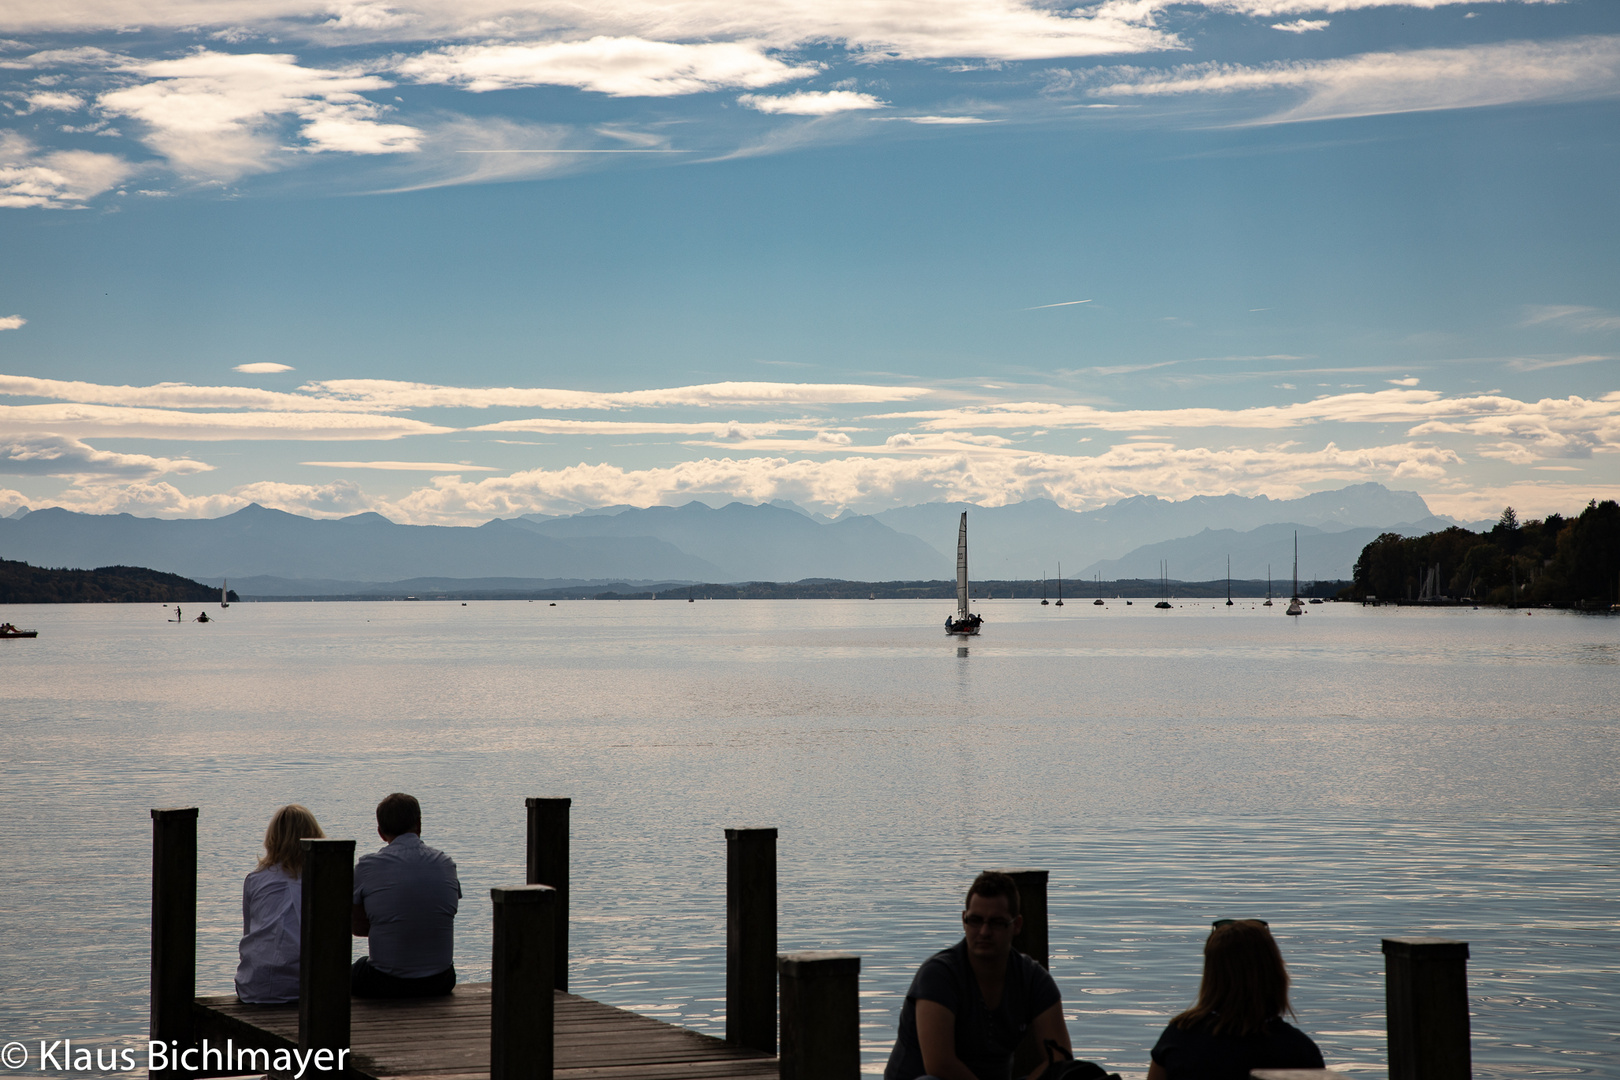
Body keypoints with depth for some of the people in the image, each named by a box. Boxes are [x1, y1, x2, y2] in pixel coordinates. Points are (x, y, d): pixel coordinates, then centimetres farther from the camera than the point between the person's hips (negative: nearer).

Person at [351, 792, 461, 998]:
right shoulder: (446, 864, 0)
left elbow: (358, 927, 1)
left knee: (350, 972, 31)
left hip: (384, 985, -3)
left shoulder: (367, 867, -9)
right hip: (440, 983, 3)